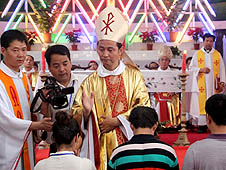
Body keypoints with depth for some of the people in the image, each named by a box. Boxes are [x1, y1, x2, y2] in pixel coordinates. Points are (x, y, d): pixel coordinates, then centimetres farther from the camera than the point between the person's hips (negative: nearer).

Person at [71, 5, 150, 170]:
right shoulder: (91, 81, 2)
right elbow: (77, 116, 0)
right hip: (100, 147, 0)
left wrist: (116, 121, -11)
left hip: (128, 142, 0)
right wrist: (86, 111, -22)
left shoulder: (134, 76, 2)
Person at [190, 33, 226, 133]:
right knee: (202, 103, -6)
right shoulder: (197, 54, 9)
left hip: (214, 85, 1)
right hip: (202, 85, -1)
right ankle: (202, 124, -3)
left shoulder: (217, 54, 10)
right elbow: (191, 67, 6)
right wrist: (201, 69, -11)